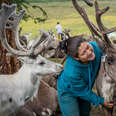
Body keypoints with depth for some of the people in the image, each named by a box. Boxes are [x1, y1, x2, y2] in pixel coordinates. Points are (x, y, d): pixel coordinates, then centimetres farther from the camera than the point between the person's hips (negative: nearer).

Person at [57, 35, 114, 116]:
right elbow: (83, 92, -24)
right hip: (68, 91, -6)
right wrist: (101, 101, -15)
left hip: (86, 86, 6)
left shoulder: (95, 47, -31)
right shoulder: (71, 73, -43)